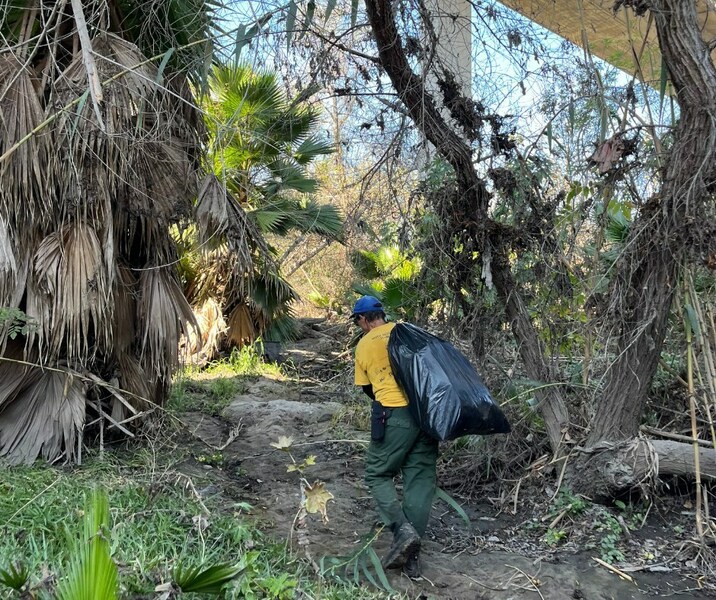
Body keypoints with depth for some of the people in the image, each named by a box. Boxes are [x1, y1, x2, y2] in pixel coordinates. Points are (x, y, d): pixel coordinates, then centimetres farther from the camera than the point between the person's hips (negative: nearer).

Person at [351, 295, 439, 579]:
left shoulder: (363, 346, 7)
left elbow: (368, 389, 13)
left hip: (393, 416, -3)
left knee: (377, 474, 13)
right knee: (420, 479, 8)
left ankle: (403, 529, -8)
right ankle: (412, 557, 9)